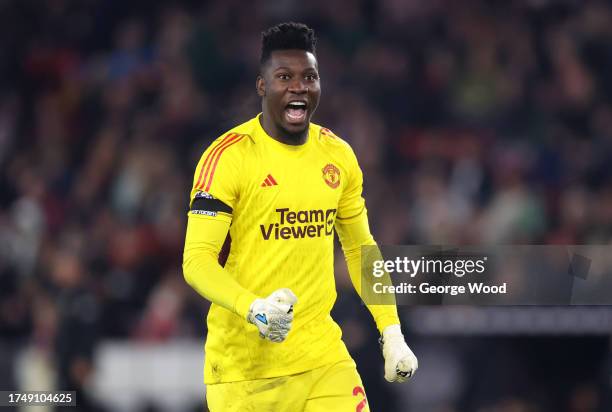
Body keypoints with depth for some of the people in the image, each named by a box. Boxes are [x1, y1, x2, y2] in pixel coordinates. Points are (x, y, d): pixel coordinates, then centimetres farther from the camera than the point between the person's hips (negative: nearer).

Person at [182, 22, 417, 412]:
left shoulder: (338, 156, 8)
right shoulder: (228, 156, -9)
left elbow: (360, 250, 19)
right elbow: (197, 260, -14)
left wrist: (392, 333, 11)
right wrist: (254, 310, -30)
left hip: (323, 355, 4)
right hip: (244, 363, -4)